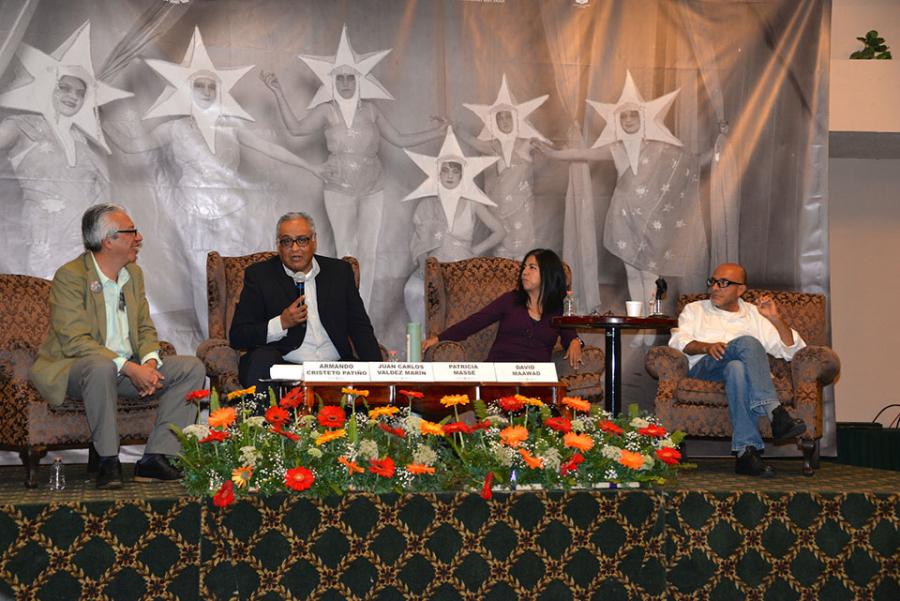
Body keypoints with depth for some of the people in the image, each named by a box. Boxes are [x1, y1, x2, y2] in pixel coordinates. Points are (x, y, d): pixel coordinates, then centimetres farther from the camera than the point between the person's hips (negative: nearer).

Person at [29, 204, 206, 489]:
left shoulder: (133, 273, 11)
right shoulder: (70, 275, -14)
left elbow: (145, 329, 14)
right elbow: (75, 342, -21)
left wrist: (149, 363, -10)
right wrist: (130, 368, -29)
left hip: (130, 367, 8)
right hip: (73, 368, -7)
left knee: (192, 368, -8)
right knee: (100, 367, -41)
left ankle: (154, 458, -15)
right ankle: (108, 462, -27)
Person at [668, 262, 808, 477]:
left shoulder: (755, 315, 28)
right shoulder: (695, 310, 27)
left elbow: (792, 350, 19)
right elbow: (678, 341, 6)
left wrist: (776, 319, 5)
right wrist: (706, 347, -13)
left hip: (743, 369, 1)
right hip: (703, 368, -1)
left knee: (737, 368, -39)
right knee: (748, 343, -33)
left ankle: (746, 452, -50)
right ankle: (774, 412, -46)